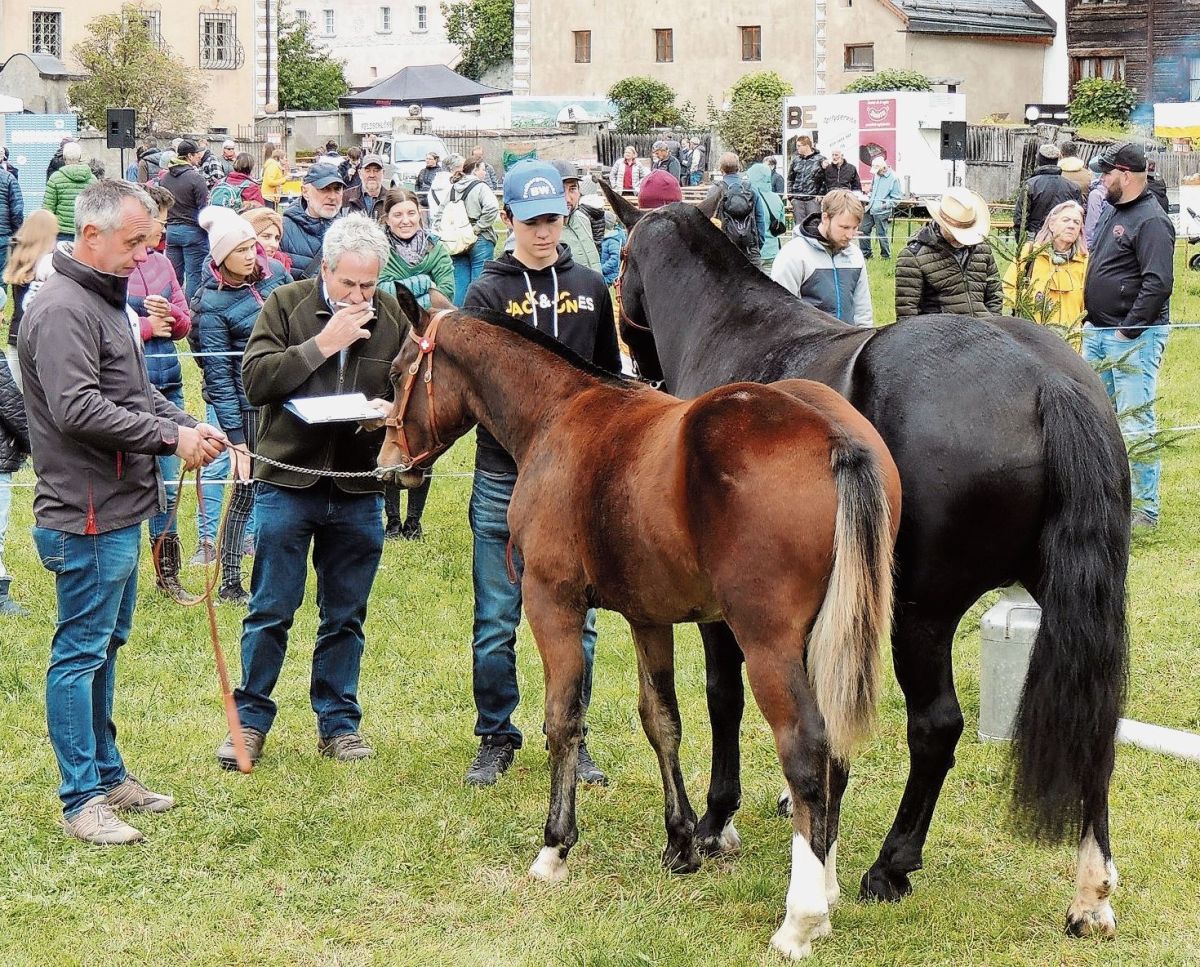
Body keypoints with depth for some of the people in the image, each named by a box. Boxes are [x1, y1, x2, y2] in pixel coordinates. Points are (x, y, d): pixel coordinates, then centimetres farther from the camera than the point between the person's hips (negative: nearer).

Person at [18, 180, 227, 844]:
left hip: (118, 512, 11)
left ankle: (107, 774, 29)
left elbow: (135, 391, 22)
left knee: (105, 645, 18)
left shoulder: (104, 300, 15)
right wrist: (169, 436, -21)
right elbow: (77, 409, -26)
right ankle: (81, 801, 2)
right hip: (86, 517, -11)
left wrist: (188, 424, 4)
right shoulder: (62, 309, -18)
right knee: (80, 652, -4)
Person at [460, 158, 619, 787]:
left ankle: (571, 739, 18)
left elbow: (611, 377, 15)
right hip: (503, 478, -2)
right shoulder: (489, 292, -1)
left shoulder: (590, 288, 8)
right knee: (495, 623, 4)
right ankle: (496, 740, 16)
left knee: (576, 618, 7)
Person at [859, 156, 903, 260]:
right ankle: (865, 253, 21)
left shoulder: (893, 178, -10)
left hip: (882, 212, -7)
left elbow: (896, 198, -8)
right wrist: (868, 197, 10)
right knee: (864, 230, 8)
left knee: (881, 234, -2)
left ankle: (886, 255, 14)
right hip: (870, 210, 7)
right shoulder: (876, 175, 10)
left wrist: (886, 204, -18)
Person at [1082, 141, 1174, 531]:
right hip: (1098, 333, 10)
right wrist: (1092, 320, 16)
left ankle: (1144, 509, -4)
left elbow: (1158, 283, -22)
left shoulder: (1151, 221, -15)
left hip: (1135, 337, -10)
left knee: (1136, 423, -8)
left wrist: (1129, 331, -20)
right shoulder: (1112, 212, 14)